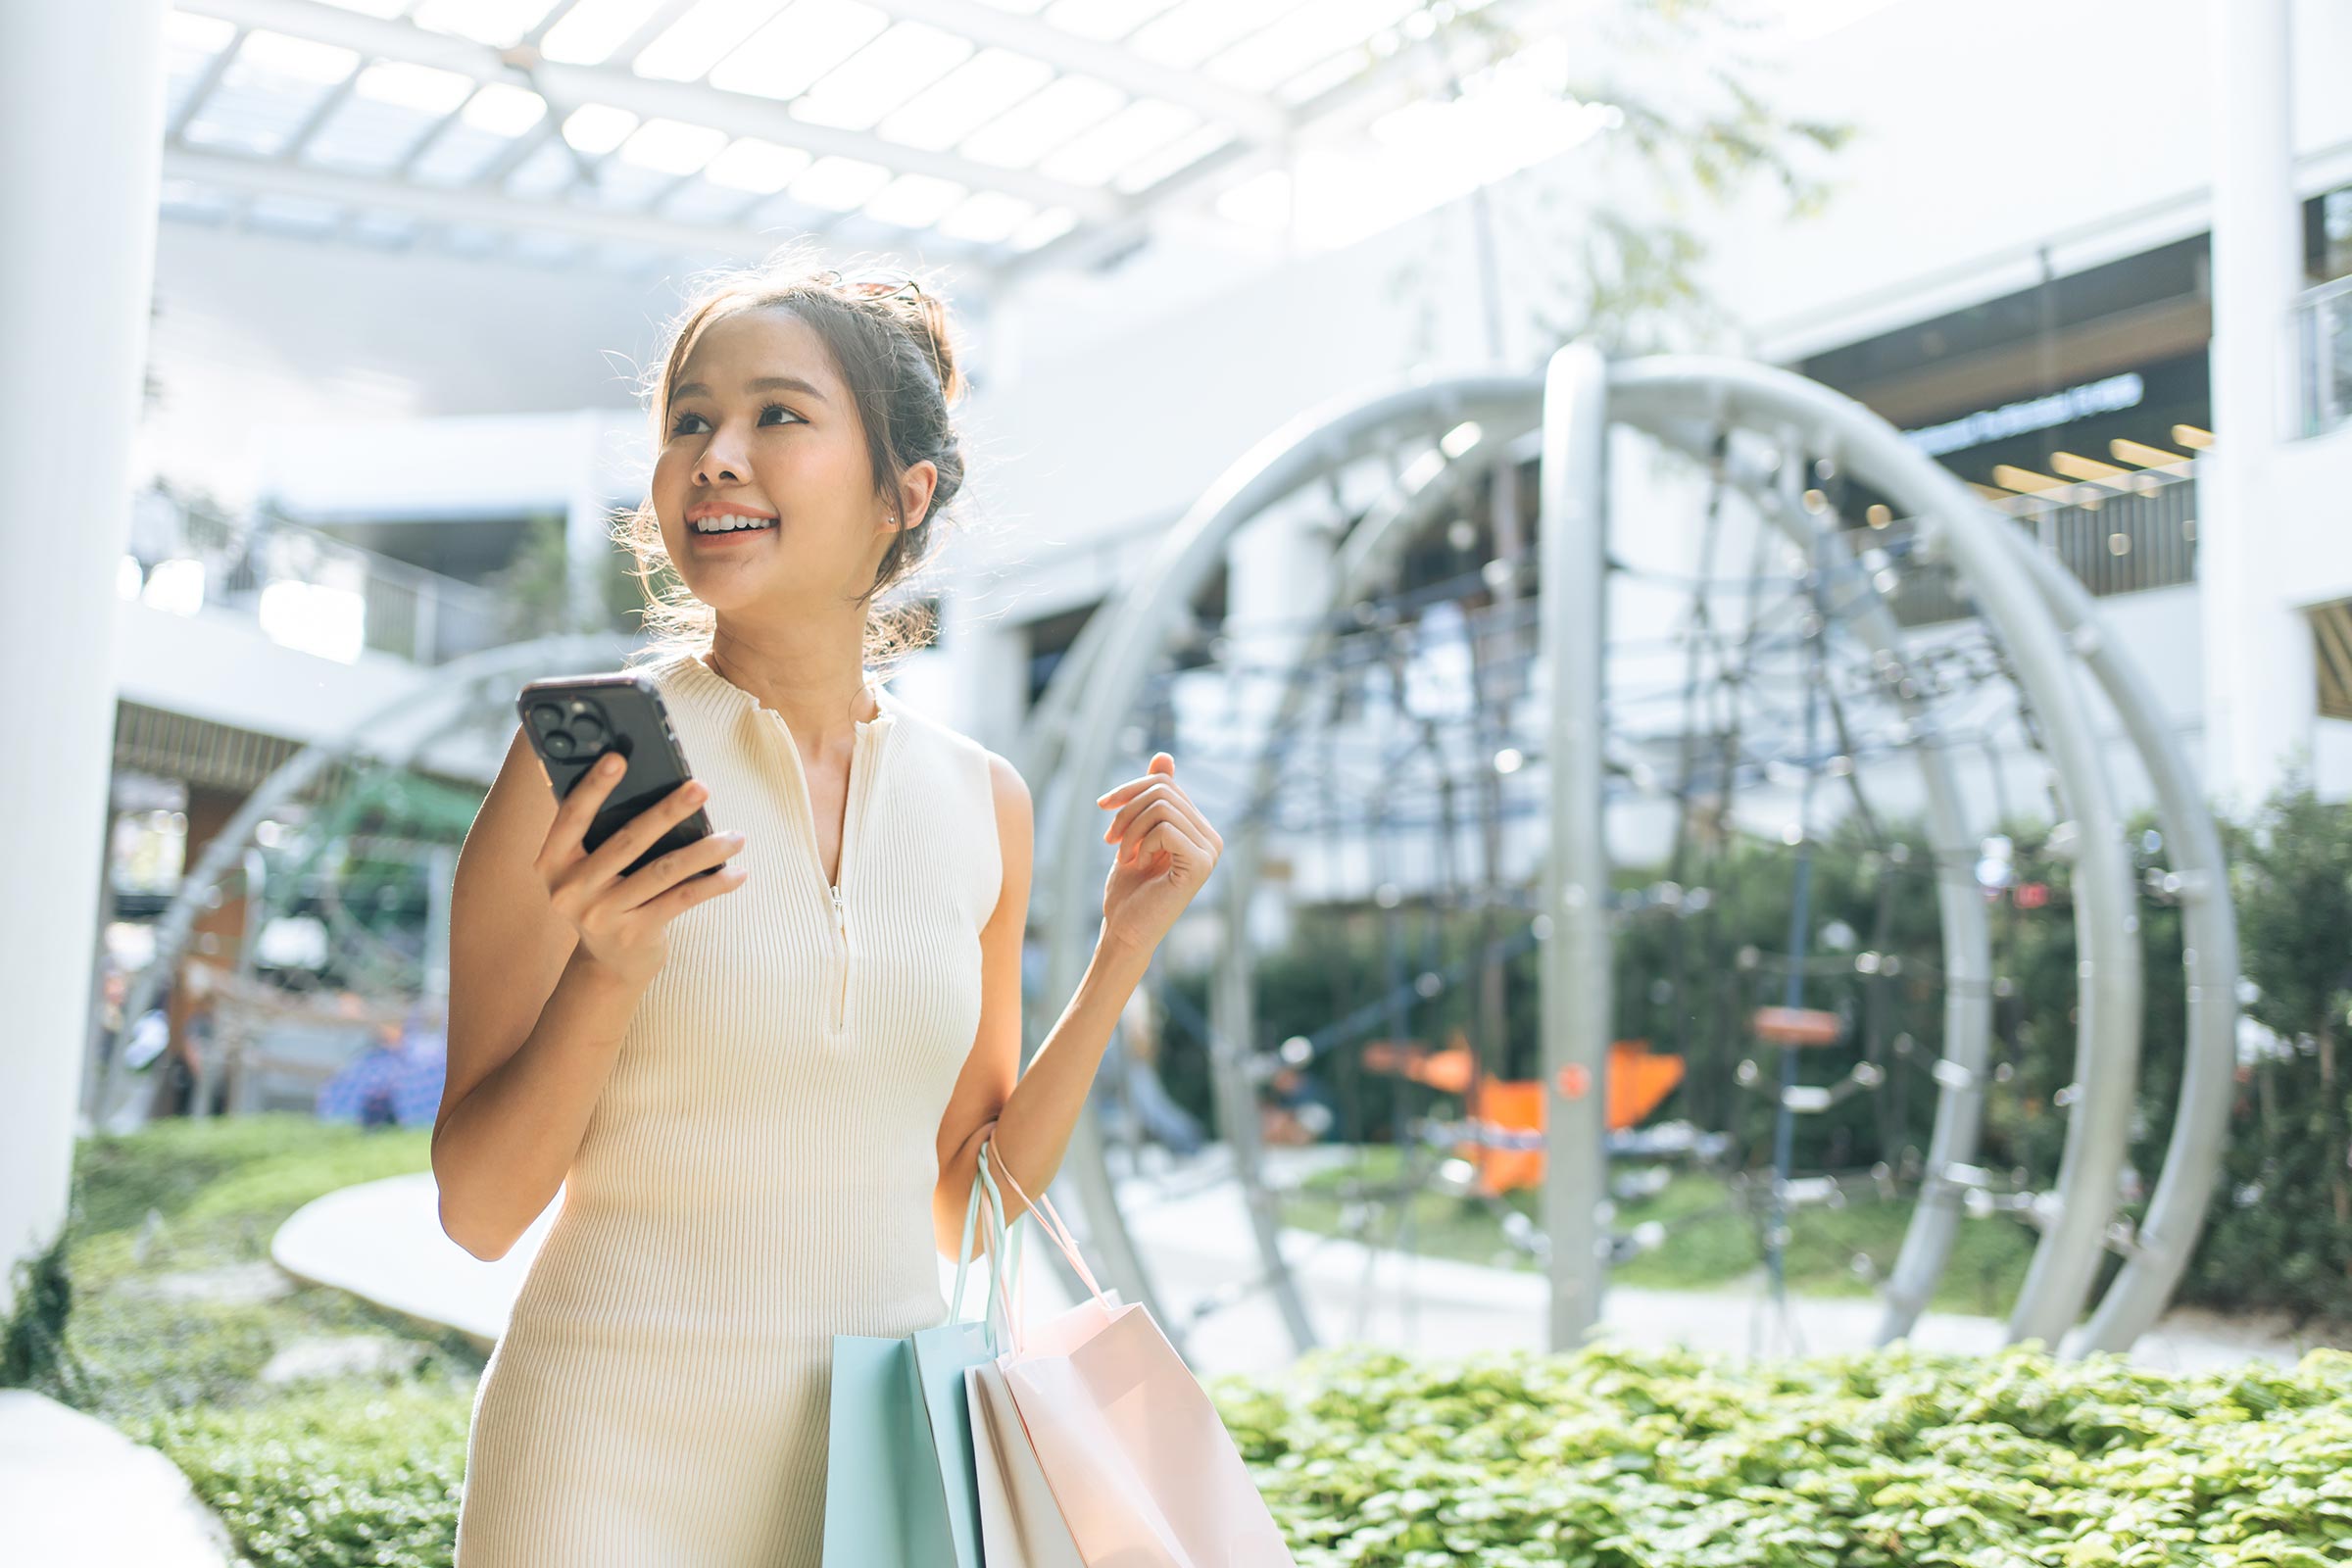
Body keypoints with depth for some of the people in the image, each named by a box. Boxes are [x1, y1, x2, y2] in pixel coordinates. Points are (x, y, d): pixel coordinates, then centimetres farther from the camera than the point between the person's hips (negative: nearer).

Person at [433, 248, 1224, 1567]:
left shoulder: (982, 802, 1)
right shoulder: (589, 762, -10)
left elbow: (972, 1206, 6)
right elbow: (478, 1209, -8)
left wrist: (1124, 951, -2)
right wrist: (606, 974, -23)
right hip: (619, 1457, -3)